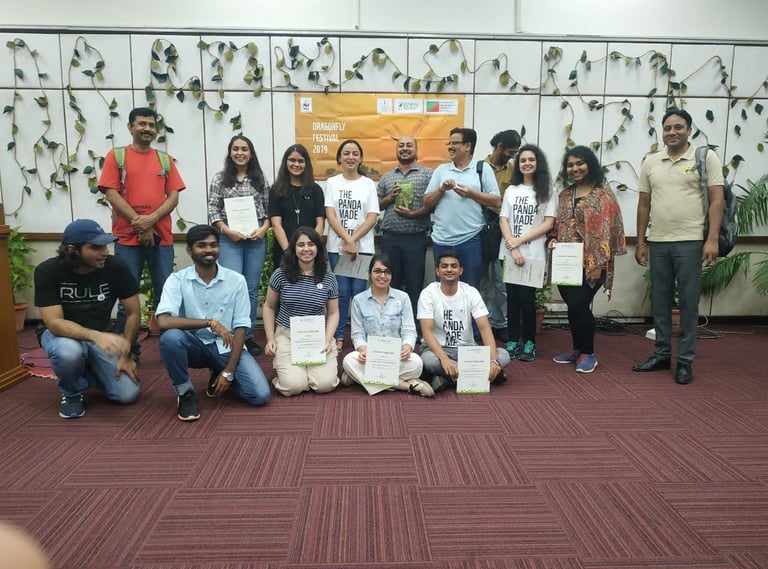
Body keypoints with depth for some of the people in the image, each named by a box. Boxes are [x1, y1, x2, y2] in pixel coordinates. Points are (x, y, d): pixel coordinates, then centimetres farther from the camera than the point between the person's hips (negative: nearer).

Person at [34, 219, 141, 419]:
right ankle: (71, 393, -3)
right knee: (69, 352, -39)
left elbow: (133, 313, -10)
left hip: (101, 335, 2)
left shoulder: (116, 267, -20)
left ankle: (89, 371, 18)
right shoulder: (47, 271, -22)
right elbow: (54, 323, -29)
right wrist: (96, 336, -46)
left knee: (128, 394, -14)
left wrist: (125, 354, -14)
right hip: (61, 333, -2)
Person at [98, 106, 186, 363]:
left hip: (161, 237, 2)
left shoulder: (165, 159, 12)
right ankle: (129, 350, 13)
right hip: (127, 238, -1)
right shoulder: (116, 156, 6)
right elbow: (111, 194, -3)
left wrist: (151, 219, -11)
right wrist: (138, 223, -11)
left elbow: (174, 196, 4)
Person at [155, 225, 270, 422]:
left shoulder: (236, 280, -6)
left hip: (227, 347, 1)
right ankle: (185, 392, -7)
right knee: (170, 337, -35)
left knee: (260, 395, -18)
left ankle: (219, 374, 15)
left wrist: (228, 372, -13)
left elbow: (241, 328, -6)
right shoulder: (177, 280, -9)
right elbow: (163, 321, -24)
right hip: (196, 346, -1)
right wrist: (210, 322, -28)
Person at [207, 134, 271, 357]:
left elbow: (269, 209, 8)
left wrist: (264, 229, -8)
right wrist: (227, 230, -12)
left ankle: (248, 336, 18)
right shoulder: (220, 179, 5)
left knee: (252, 288, 7)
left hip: (256, 239, 2)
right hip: (229, 239, -2)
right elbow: (213, 210, 0)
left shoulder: (260, 179, 9)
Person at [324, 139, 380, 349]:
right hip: (337, 247, 0)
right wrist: (347, 240, -13)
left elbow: (372, 218, -2)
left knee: (359, 292, 0)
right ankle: (338, 336, 14)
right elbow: (330, 216, -3)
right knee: (342, 292, 3)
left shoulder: (368, 184, 5)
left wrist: (353, 240, -11)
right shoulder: (332, 183, 5)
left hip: (363, 247, 0)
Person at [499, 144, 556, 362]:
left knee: (527, 298, -6)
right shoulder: (511, 190, 12)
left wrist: (520, 240, -11)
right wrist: (512, 248, -10)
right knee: (512, 297, 3)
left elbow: (548, 224, -3)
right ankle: (513, 341, 13)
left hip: (534, 253, -2)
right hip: (510, 253, 3)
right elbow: (503, 221, 4)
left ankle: (529, 342, 7)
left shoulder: (546, 191, 4)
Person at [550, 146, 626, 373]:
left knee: (579, 305, -10)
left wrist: (599, 261, -16)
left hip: (591, 261, -5)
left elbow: (607, 227, -9)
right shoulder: (565, 194, 15)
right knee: (573, 306, 8)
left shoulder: (603, 192, -3)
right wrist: (555, 240, 0)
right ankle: (578, 349, 23)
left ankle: (588, 353, 7)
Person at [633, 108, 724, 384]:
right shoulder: (650, 162, 9)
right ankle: (662, 354, 22)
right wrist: (640, 242, 8)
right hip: (657, 242, 4)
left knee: (688, 302, 2)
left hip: (690, 241, -4)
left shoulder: (706, 157, -1)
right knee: (660, 301, 10)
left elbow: (717, 200, -5)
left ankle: (685, 360, 11)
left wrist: (712, 239, -13)